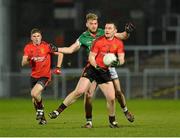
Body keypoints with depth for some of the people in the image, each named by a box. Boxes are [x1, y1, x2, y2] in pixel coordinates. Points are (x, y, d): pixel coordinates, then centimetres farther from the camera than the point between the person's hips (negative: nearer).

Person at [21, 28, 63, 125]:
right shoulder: (28, 47, 0)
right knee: (34, 101, 5)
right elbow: (23, 64, -4)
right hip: (34, 76, 5)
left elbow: (60, 54, 1)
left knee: (34, 93, -26)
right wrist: (28, 60, -26)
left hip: (45, 76, -5)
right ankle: (42, 118, 25)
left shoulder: (46, 46, -9)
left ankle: (40, 110, 0)